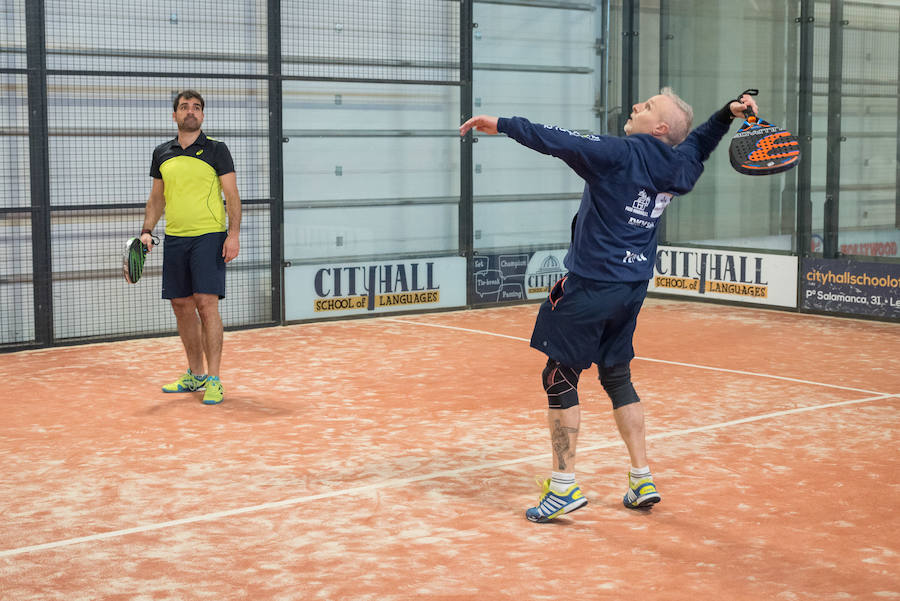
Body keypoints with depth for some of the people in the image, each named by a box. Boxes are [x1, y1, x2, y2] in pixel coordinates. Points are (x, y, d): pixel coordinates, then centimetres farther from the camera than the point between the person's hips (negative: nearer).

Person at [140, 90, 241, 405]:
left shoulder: (216, 150, 0)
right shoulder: (162, 153, 12)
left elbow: (232, 195, -2)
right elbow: (157, 198, 19)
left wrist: (234, 233, -12)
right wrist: (146, 231, 6)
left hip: (209, 237, -5)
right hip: (174, 238, 5)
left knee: (206, 304, -11)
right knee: (181, 306, 8)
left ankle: (213, 379, -7)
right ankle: (195, 375, 20)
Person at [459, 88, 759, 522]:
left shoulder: (621, 155, -14)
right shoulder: (677, 168, 8)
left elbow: (559, 141, -20)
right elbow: (698, 143, 31)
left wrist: (502, 125, -16)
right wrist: (729, 113, 25)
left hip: (591, 287, -8)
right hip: (632, 289, 8)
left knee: (559, 379, 0)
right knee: (617, 378, 19)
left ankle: (563, 487, 3)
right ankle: (642, 481, 22)